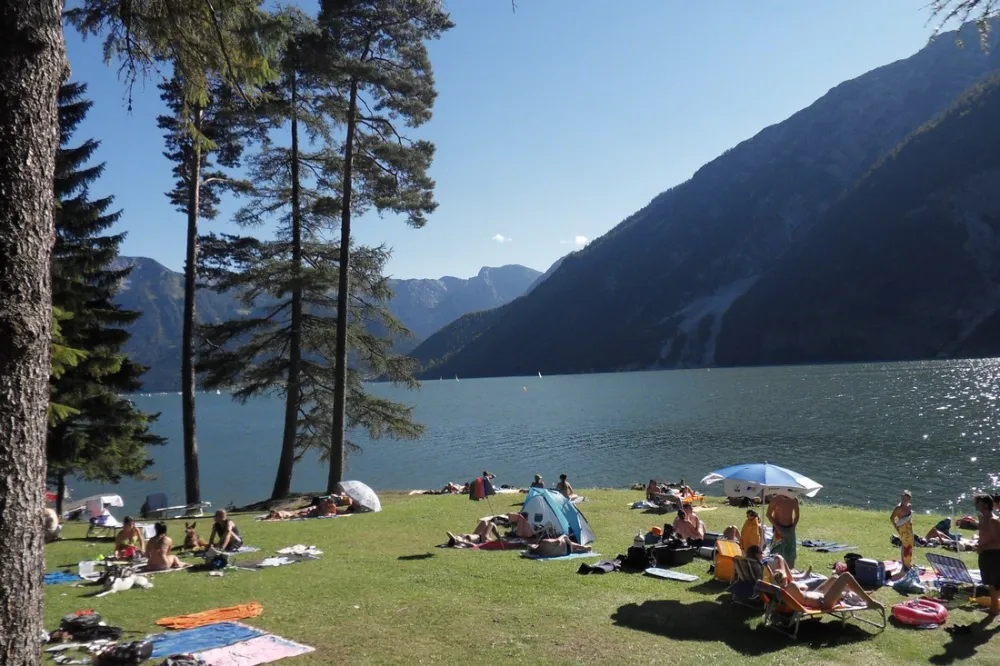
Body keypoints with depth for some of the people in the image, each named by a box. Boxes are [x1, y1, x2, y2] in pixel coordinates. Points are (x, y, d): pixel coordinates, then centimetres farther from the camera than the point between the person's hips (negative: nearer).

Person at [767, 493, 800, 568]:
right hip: (778, 529, -4)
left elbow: (797, 516, 10)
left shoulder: (794, 500, 0)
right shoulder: (776, 499, -11)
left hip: (790, 530, 4)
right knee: (777, 552, -8)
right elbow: (768, 514, -6)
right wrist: (777, 527, -14)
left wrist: (793, 527, -4)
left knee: (790, 552, 4)